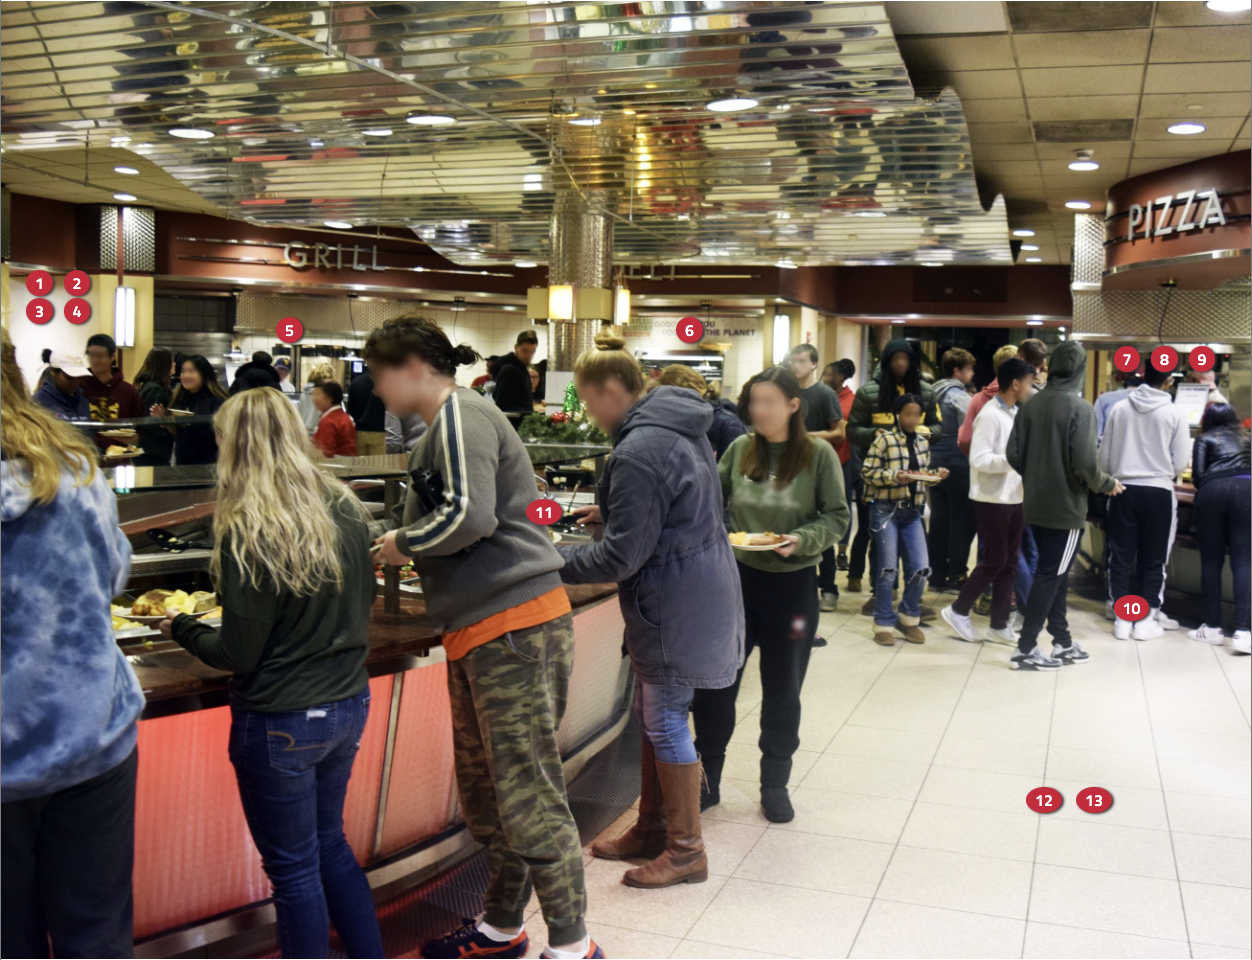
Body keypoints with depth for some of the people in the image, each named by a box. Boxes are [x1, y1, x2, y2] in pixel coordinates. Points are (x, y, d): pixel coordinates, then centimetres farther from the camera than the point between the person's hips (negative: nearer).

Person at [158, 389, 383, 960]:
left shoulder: (247, 533, -20)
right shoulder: (346, 511, -1)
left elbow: (239, 654, -15)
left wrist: (182, 628, 2)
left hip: (280, 721, -7)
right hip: (348, 705, 7)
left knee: (294, 868, 10)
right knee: (330, 845, 24)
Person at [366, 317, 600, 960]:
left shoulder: (460, 413, -11)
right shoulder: (444, 424, 20)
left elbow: (469, 516, -21)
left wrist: (405, 543, -7)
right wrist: (407, 549, 12)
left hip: (514, 627, -11)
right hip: (478, 631, 11)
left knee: (528, 797, -5)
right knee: (485, 794, 18)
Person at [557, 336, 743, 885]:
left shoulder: (638, 452, -23)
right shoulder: (680, 426, 9)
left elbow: (621, 556, -22)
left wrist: (552, 560, -11)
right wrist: (610, 512, 15)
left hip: (674, 603, -10)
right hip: (701, 587, 10)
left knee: (665, 722, 2)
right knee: (651, 714, 18)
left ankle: (686, 851, 17)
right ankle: (651, 830, 32)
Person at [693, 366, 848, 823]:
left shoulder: (818, 454, -9)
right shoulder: (740, 449, -2)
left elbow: (836, 517, -5)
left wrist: (802, 539, -20)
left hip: (793, 584, -2)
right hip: (738, 577, 2)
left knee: (782, 690, 12)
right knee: (713, 682, 5)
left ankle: (775, 784, 30)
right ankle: (707, 779, 23)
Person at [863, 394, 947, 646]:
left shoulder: (923, 442, 11)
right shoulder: (884, 439, -7)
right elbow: (867, 472, -10)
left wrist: (937, 475, -1)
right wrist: (895, 476, -21)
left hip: (913, 511, 5)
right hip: (886, 509, -5)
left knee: (920, 568, 0)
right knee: (888, 568, -1)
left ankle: (909, 617, 20)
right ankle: (883, 624, 12)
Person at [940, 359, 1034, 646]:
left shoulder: (1016, 414, 11)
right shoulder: (990, 415, -15)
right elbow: (979, 460, -22)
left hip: (1015, 498, 8)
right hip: (993, 499, -8)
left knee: (1009, 562, 10)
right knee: (994, 560, -3)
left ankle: (999, 625, 17)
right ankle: (958, 610, 13)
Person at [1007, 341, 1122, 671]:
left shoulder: (1031, 404, 1)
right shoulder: (1080, 408, -16)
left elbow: (1013, 454, 2)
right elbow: (1084, 462, -20)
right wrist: (1106, 484, -1)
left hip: (1035, 506, 6)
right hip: (1066, 508, -6)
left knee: (1054, 573, 17)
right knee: (1051, 576, 2)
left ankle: (1062, 642, 26)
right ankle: (1026, 648, 5)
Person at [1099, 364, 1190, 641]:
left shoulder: (1119, 410, 0)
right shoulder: (1175, 415, -6)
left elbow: (1104, 457, 5)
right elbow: (1180, 463, -3)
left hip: (1123, 491, 2)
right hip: (1158, 492, -2)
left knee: (1121, 558, 9)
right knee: (1153, 561, 9)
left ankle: (1121, 620, 12)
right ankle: (1147, 621, 12)